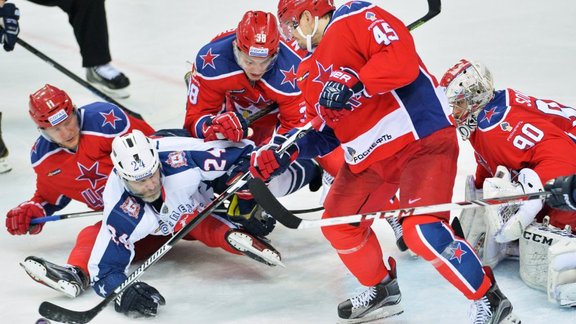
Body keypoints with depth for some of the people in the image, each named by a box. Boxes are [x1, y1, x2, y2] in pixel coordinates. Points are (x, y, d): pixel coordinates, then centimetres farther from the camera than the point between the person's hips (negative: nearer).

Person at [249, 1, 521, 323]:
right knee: (339, 225, 13)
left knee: (422, 229, -23)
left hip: (421, 136, -10)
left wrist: (353, 86, -29)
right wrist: (284, 153, 7)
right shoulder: (310, 73, 17)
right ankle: (382, 291, 36)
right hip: (369, 155, 10)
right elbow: (324, 130, 20)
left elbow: (402, 59, -24)